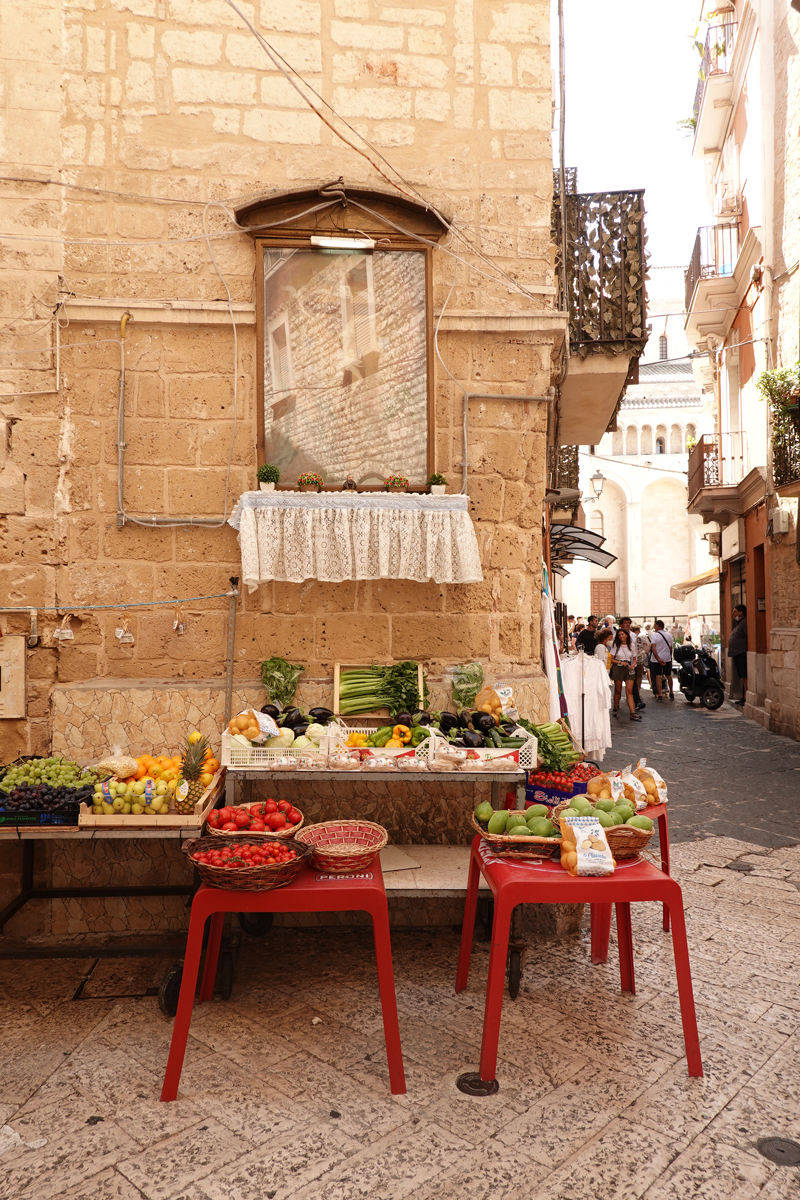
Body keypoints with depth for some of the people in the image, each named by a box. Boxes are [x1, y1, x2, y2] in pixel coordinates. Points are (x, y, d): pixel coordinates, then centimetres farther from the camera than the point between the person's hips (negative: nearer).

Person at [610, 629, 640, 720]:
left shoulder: (631, 646, 10)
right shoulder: (615, 646, 4)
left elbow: (634, 659, 16)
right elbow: (611, 659, 0)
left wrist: (633, 665, -5)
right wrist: (620, 662, -14)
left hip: (628, 669, 1)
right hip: (618, 669, -1)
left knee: (629, 691, -6)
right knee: (618, 690, 5)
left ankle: (633, 713, -11)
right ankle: (616, 709, 22)